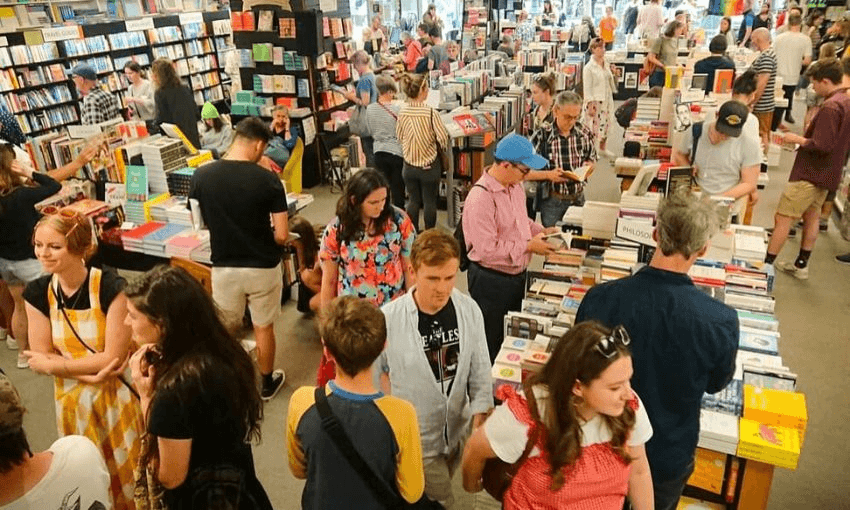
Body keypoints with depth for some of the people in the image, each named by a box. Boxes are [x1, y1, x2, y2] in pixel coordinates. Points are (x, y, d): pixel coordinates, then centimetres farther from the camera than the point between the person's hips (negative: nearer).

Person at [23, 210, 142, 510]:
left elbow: (114, 357, -20)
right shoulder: (37, 293, -6)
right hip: (72, 399, 4)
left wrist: (53, 365, -13)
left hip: (116, 395, -4)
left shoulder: (111, 287, -21)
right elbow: (41, 358, -6)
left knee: (127, 472, 12)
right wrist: (89, 373, -19)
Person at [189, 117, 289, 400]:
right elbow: (282, 235, -15)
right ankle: (267, 383, 35)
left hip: (223, 267, 2)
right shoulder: (268, 180, -17)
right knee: (263, 327, 17)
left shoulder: (201, 175, -9)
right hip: (263, 267, -2)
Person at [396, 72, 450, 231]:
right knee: (430, 201, 11)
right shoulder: (431, 112, -20)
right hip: (429, 165, -4)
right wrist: (441, 146, 5)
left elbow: (399, 136, 6)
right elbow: (443, 138, -17)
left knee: (413, 200, 16)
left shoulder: (402, 111, -7)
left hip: (409, 165, 4)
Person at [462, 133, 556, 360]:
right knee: (492, 344, 9)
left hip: (517, 274, 9)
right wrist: (528, 246, -23)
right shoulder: (481, 198, -27)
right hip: (491, 280, -9)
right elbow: (487, 249, -28)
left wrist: (541, 231, 1)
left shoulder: (514, 186, 3)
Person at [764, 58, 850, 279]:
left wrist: (798, 139, -12)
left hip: (810, 174, -10)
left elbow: (822, 146, -27)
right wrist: (805, 138, 11)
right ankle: (801, 265, 28)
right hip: (828, 173, 10)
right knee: (811, 217, 18)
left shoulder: (830, 107, -23)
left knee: (782, 218, -6)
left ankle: (766, 265, -2)